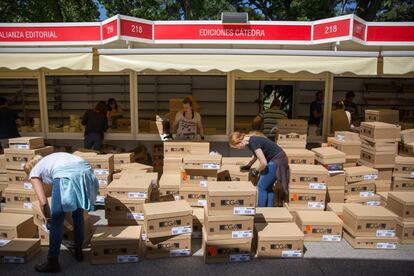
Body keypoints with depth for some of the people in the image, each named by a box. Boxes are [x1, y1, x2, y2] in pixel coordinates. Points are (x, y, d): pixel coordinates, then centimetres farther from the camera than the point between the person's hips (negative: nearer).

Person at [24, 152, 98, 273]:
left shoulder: (34, 172, 26)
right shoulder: (50, 159, 43)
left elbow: (43, 203, 15)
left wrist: (48, 219, 35)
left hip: (66, 176, -6)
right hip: (86, 171, 6)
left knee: (56, 221, 12)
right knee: (78, 213, 26)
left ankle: (53, 262, 23)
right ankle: (78, 251, 40)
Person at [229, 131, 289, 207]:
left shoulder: (253, 143, -24)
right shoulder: (250, 140, 4)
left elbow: (264, 163, -23)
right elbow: (256, 154, 24)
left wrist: (256, 171, -6)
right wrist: (248, 165, 20)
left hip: (277, 161, -9)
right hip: (277, 159, 9)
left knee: (261, 186, -2)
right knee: (267, 187, 13)